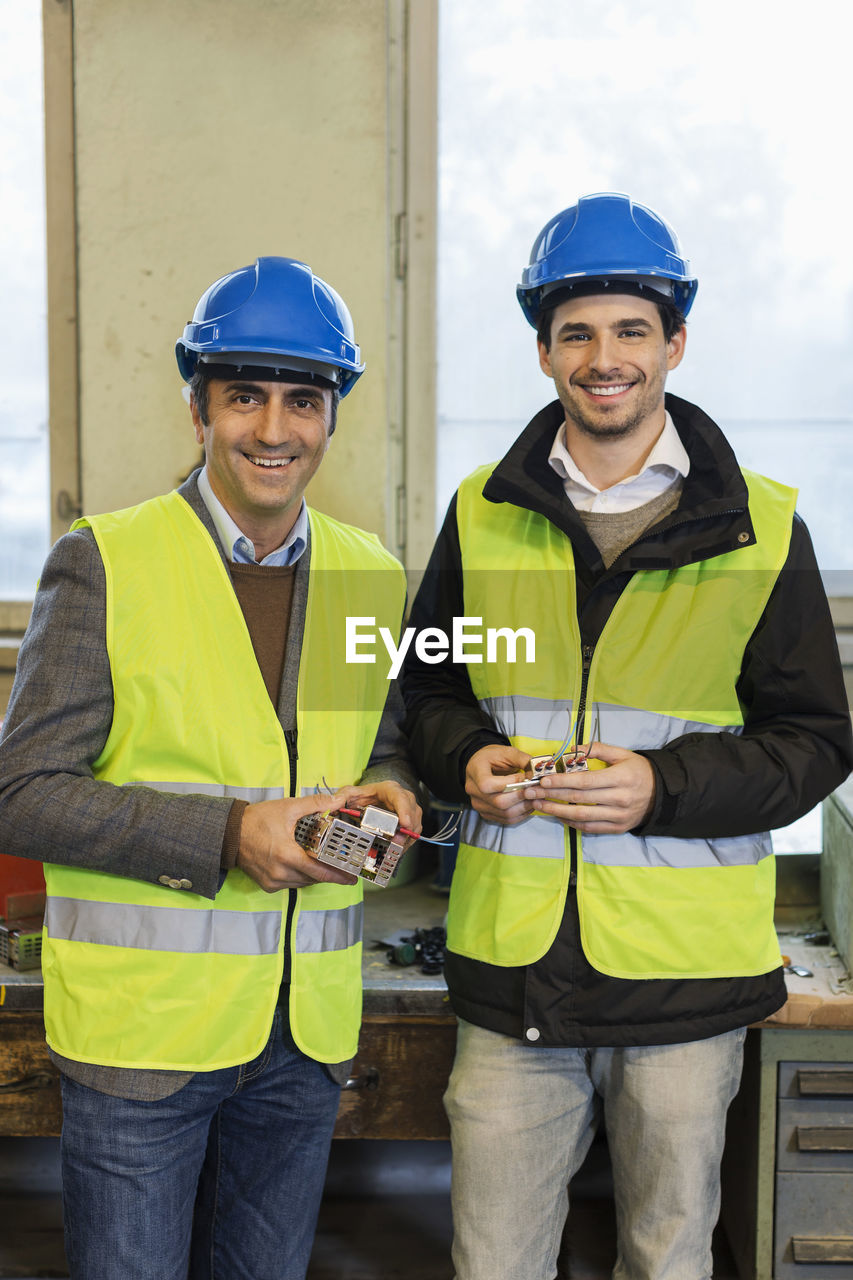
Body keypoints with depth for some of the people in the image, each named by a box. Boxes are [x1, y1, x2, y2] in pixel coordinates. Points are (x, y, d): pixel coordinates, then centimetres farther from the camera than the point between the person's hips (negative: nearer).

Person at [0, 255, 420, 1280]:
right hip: (139, 1027, -4)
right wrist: (224, 835, -20)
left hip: (309, 1031, 4)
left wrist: (391, 794, -6)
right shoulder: (102, 565, -8)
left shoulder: (373, 578, 6)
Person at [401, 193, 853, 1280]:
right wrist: (464, 757, -6)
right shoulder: (482, 515, 5)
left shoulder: (762, 530, -2)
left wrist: (665, 785, -16)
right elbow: (429, 687, 16)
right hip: (511, 959, 2)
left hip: (686, 975, -1)